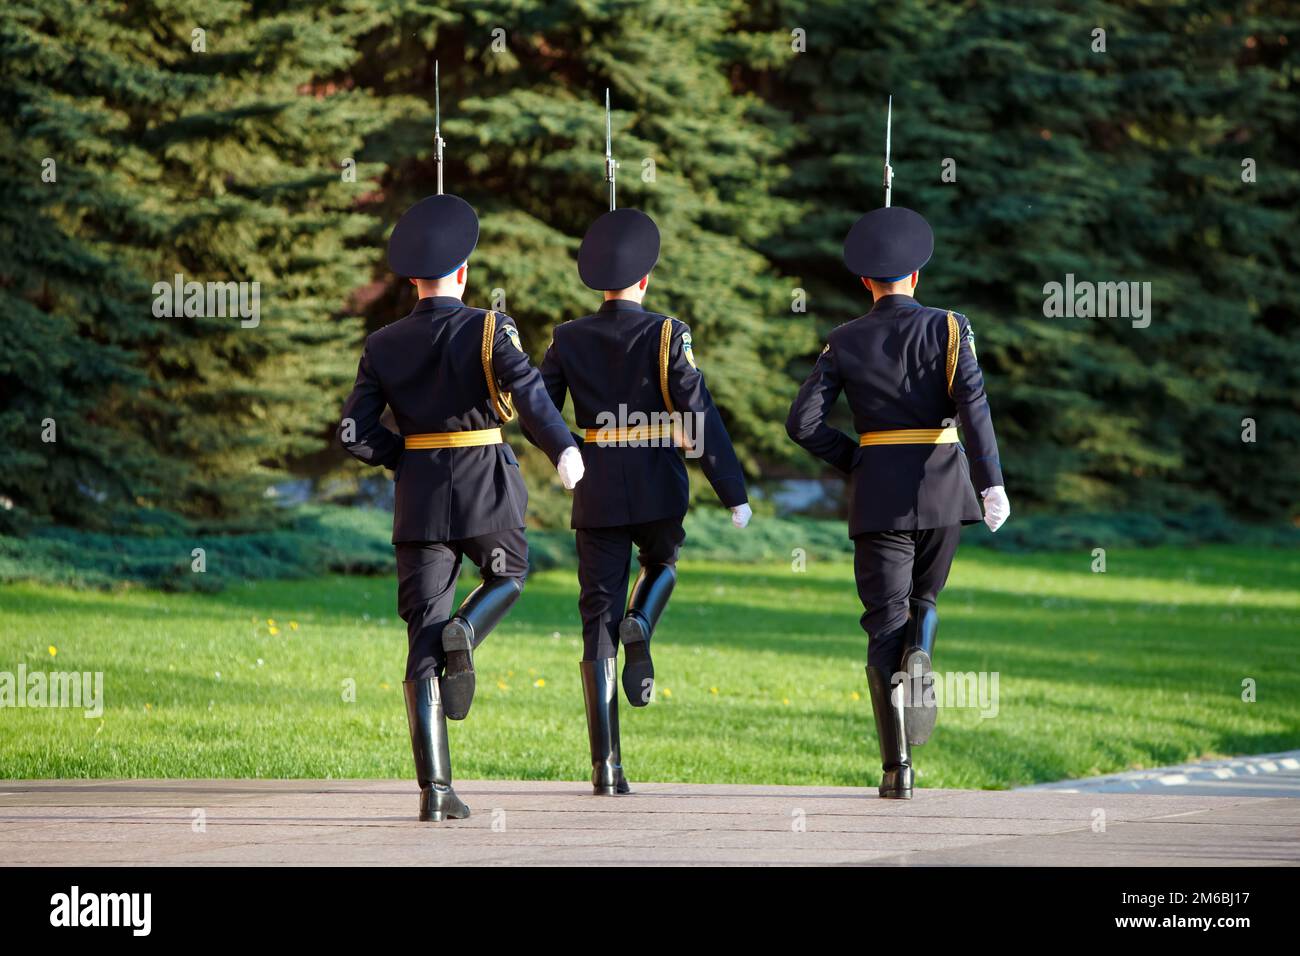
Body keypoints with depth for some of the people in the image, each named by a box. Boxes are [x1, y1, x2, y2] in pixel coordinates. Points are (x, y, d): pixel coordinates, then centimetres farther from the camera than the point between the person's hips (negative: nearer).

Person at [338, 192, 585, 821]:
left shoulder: (383, 346, 4)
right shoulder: (488, 329, -5)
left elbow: (354, 433, -1)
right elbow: (526, 388, -23)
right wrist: (563, 448, -32)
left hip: (419, 497, 2)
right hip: (486, 492, -2)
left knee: (424, 641, 3)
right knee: (510, 575, 29)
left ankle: (434, 787, -5)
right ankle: (464, 633, -6)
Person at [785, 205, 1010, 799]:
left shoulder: (845, 342, 3)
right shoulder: (948, 328, -1)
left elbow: (803, 422, -4)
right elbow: (972, 405, -15)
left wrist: (855, 461, 10)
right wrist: (991, 483, -20)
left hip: (878, 492, 0)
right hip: (941, 486, 0)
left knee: (885, 624, 2)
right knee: (924, 598, 23)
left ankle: (898, 767, -6)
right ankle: (920, 658, -13)